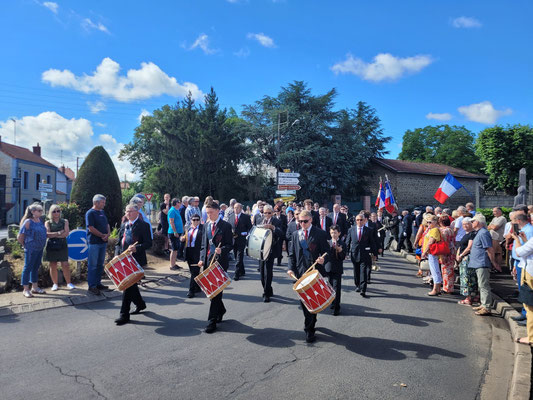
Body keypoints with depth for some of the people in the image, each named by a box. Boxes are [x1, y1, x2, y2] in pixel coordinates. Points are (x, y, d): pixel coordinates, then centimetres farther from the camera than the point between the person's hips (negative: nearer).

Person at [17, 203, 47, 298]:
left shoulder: (40, 221, 5)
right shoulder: (28, 222, -15)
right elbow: (19, 238, -11)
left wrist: (41, 245, 13)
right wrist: (25, 246, -1)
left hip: (40, 249, 7)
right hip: (31, 250, -7)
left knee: (36, 268, 15)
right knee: (28, 268, 2)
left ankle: (35, 287, 26)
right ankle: (26, 290, 10)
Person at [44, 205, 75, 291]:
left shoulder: (65, 221, 10)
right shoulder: (48, 223, 9)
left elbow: (66, 233, -4)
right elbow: (47, 234, -6)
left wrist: (53, 235, -8)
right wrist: (58, 233, -11)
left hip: (62, 246, 0)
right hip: (51, 246, 1)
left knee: (65, 265, -5)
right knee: (53, 265, 4)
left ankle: (69, 283, 2)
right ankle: (55, 284, 14)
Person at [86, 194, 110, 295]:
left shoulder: (102, 212, 14)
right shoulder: (90, 213, -9)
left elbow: (107, 225, 15)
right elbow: (91, 228, -16)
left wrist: (108, 234, -4)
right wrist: (103, 235, -11)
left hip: (103, 242, 8)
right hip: (94, 242, -8)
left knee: (100, 264, 13)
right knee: (92, 265, -1)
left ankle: (98, 283, 23)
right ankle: (92, 286, 4)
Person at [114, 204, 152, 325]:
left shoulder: (143, 225, -7)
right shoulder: (124, 225, 13)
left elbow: (148, 243, -11)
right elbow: (119, 241, 17)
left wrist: (136, 248, -25)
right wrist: (117, 254, 3)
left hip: (136, 260, -7)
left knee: (128, 284, -8)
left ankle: (124, 314, 0)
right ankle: (140, 304, 40)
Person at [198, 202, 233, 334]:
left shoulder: (225, 226, -6)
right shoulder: (206, 225, 12)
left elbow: (230, 245, -7)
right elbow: (203, 243, 16)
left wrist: (222, 250, -26)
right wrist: (202, 258, 4)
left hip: (220, 260, -6)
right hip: (208, 260, 6)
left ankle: (212, 320, 1)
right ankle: (220, 310, 38)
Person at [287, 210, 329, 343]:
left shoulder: (320, 233, 0)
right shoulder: (295, 234, 11)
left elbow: (326, 251, 0)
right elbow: (292, 254, 10)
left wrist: (323, 259, -23)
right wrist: (291, 268, -5)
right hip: (301, 272, 3)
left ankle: (309, 329, 10)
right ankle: (311, 323, 28)